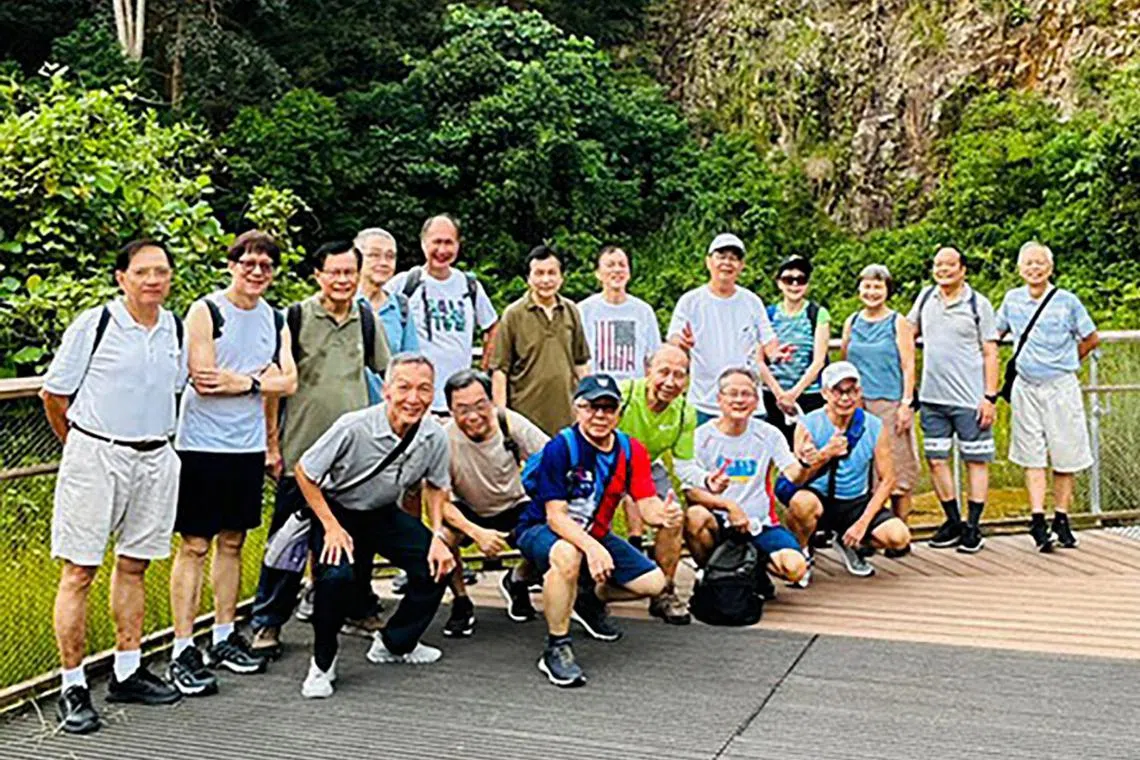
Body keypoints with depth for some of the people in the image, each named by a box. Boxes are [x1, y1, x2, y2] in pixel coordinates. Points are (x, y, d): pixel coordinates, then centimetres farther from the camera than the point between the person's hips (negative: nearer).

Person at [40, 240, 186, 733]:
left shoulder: (176, 330, 6)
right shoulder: (93, 325, -8)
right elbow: (54, 394, -1)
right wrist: (80, 444, 8)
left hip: (155, 458, 5)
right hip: (95, 456, -5)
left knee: (134, 564, 13)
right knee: (79, 570, -1)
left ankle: (127, 672, 24)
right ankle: (73, 686, 8)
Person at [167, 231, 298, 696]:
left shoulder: (275, 320, 10)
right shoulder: (205, 312, -7)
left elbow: (289, 381, 1)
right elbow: (203, 378, -17)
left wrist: (238, 382, -12)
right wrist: (261, 378, -9)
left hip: (248, 446, 5)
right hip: (202, 444, -5)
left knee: (232, 542, 13)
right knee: (195, 545, -1)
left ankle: (224, 639, 24)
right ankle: (183, 651, 5)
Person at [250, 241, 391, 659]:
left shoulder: (366, 319, 7)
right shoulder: (295, 318, -4)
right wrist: (271, 443, -5)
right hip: (301, 448, -3)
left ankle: (361, 608, 29)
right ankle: (267, 622, 13)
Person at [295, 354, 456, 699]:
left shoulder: (435, 437, -17)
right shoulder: (354, 427, -31)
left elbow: (436, 485, 5)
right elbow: (304, 472, -18)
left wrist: (438, 535, -7)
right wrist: (332, 527, -21)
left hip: (386, 513, 5)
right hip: (338, 510, -5)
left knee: (437, 567, -9)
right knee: (337, 575, -31)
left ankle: (395, 644, 17)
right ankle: (322, 663, -4)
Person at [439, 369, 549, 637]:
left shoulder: (510, 423, -21)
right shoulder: (443, 439, -25)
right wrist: (477, 533, -34)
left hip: (515, 507, 2)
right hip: (468, 513, -2)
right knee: (441, 537, -32)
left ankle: (516, 582, 11)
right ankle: (461, 603, -2)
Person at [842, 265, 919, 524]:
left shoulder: (898, 323, 1)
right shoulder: (852, 323, 11)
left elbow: (908, 366, -2)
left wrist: (906, 403, -9)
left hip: (891, 403, -3)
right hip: (858, 404, 3)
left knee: (896, 468, 0)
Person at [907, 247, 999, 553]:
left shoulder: (978, 304, -1)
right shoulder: (926, 297, 10)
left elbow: (990, 354, -2)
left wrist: (990, 397, -8)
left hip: (970, 399, -4)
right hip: (932, 397, 4)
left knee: (976, 461, 2)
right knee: (936, 460, 5)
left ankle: (973, 528, 9)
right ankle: (953, 522, 18)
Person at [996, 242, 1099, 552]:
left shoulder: (1066, 301, -3)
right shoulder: (1012, 300, 6)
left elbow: (1091, 338, 7)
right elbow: (994, 334, 19)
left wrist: (1065, 362, 8)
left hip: (1061, 387, -2)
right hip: (1025, 388, 2)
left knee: (1064, 457, 2)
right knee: (1032, 458, 0)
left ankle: (1061, 520, 13)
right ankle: (1038, 522, 1)